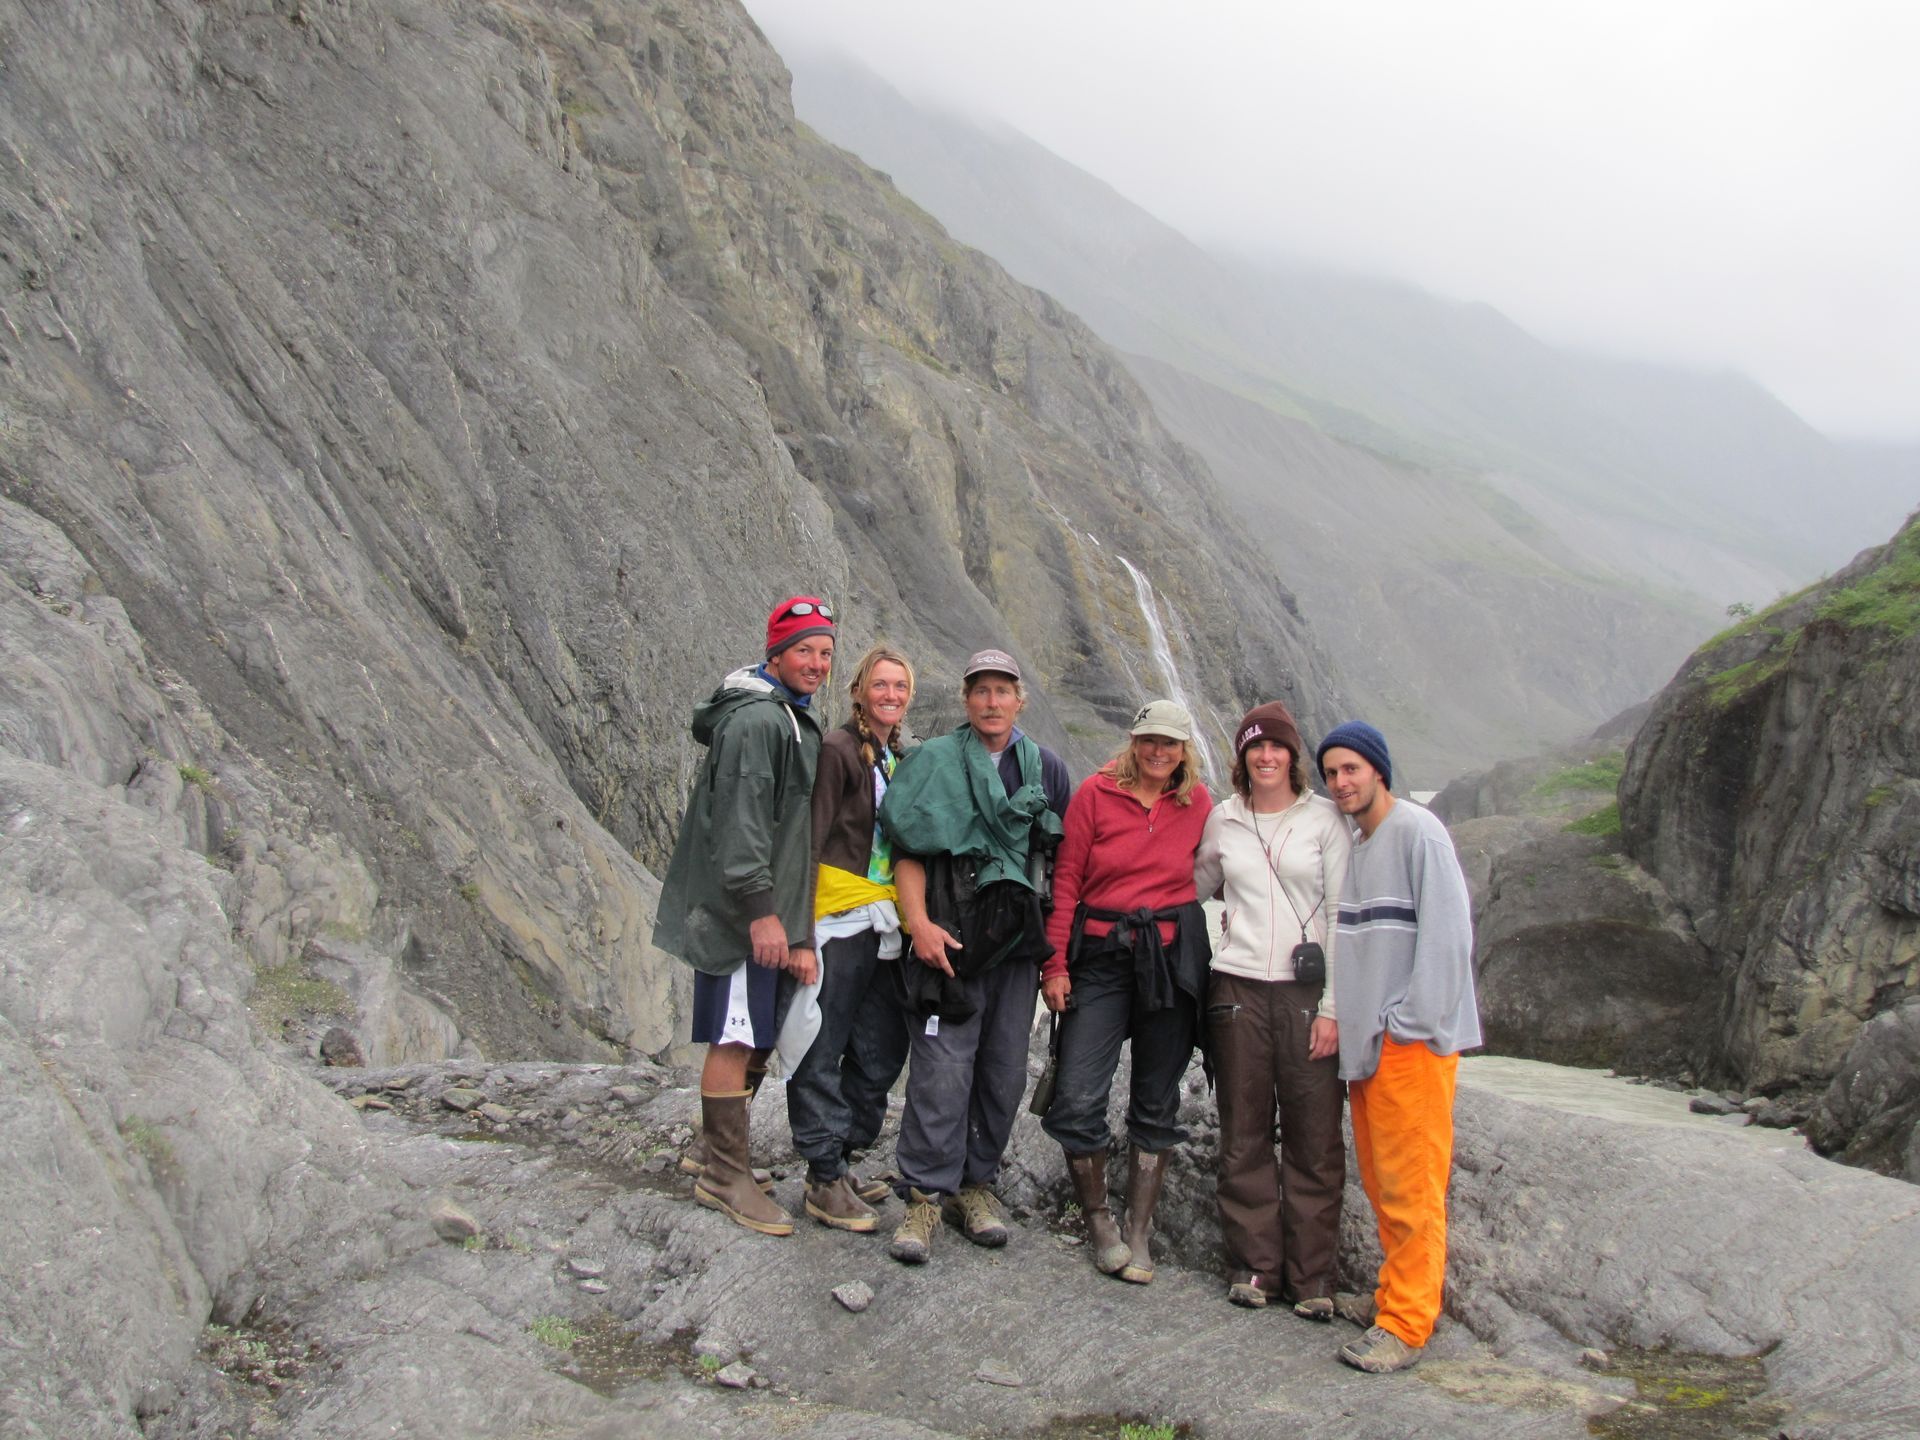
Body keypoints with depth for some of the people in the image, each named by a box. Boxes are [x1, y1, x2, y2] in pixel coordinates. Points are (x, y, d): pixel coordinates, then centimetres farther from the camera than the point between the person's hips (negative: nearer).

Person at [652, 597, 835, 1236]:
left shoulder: (792, 720, 19)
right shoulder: (755, 720, -14)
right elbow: (740, 821, -21)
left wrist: (800, 932, 23)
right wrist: (760, 910, -24)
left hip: (770, 911, 10)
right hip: (745, 911, -10)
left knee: (758, 1038, 15)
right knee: (738, 1038, -5)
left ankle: (717, 1152, 28)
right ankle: (724, 1176, 4)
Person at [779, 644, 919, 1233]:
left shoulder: (901, 758, 16)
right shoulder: (838, 750, -7)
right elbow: (811, 838, -13)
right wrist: (799, 920, -19)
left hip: (886, 926, 8)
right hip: (841, 919, -8)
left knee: (884, 1049, 12)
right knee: (824, 1051, -1)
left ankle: (840, 1158, 25)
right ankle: (824, 1180, 7)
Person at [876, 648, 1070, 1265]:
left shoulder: (1047, 769, 12)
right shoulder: (934, 762, 4)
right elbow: (908, 850, 0)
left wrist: (1057, 942, 8)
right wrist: (918, 922, -13)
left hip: (1019, 941, 4)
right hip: (950, 936, -3)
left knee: (1005, 1071, 7)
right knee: (943, 1068, -10)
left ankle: (975, 1181, 22)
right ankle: (925, 1194, 0)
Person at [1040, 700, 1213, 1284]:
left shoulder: (1197, 803, 3)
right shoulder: (1096, 793, -2)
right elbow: (1066, 880, -2)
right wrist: (1055, 964, -5)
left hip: (1172, 956, 2)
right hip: (1101, 955, -2)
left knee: (1156, 1103, 9)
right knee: (1078, 1098, -8)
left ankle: (1139, 1232, 21)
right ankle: (1098, 1220, 14)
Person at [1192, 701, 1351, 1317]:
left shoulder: (1324, 819, 2)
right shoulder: (1223, 819, 10)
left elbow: (1341, 915, -1)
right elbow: (1195, 886, 25)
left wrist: (1332, 1005, -7)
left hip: (1309, 992, -2)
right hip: (1238, 988, 2)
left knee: (1314, 1137, 0)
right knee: (1245, 1134, 6)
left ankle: (1311, 1275, 10)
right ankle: (1254, 1264, 17)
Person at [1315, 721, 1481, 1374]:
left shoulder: (1417, 831, -10)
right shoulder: (1352, 846, 16)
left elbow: (1448, 932, -16)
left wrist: (1409, 1023, -17)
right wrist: (1345, 1020, 10)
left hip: (1411, 1040, -8)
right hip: (1366, 1040, 8)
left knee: (1409, 1184, -4)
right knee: (1380, 1181, 15)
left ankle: (1406, 1325, 2)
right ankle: (1393, 1295, 26)